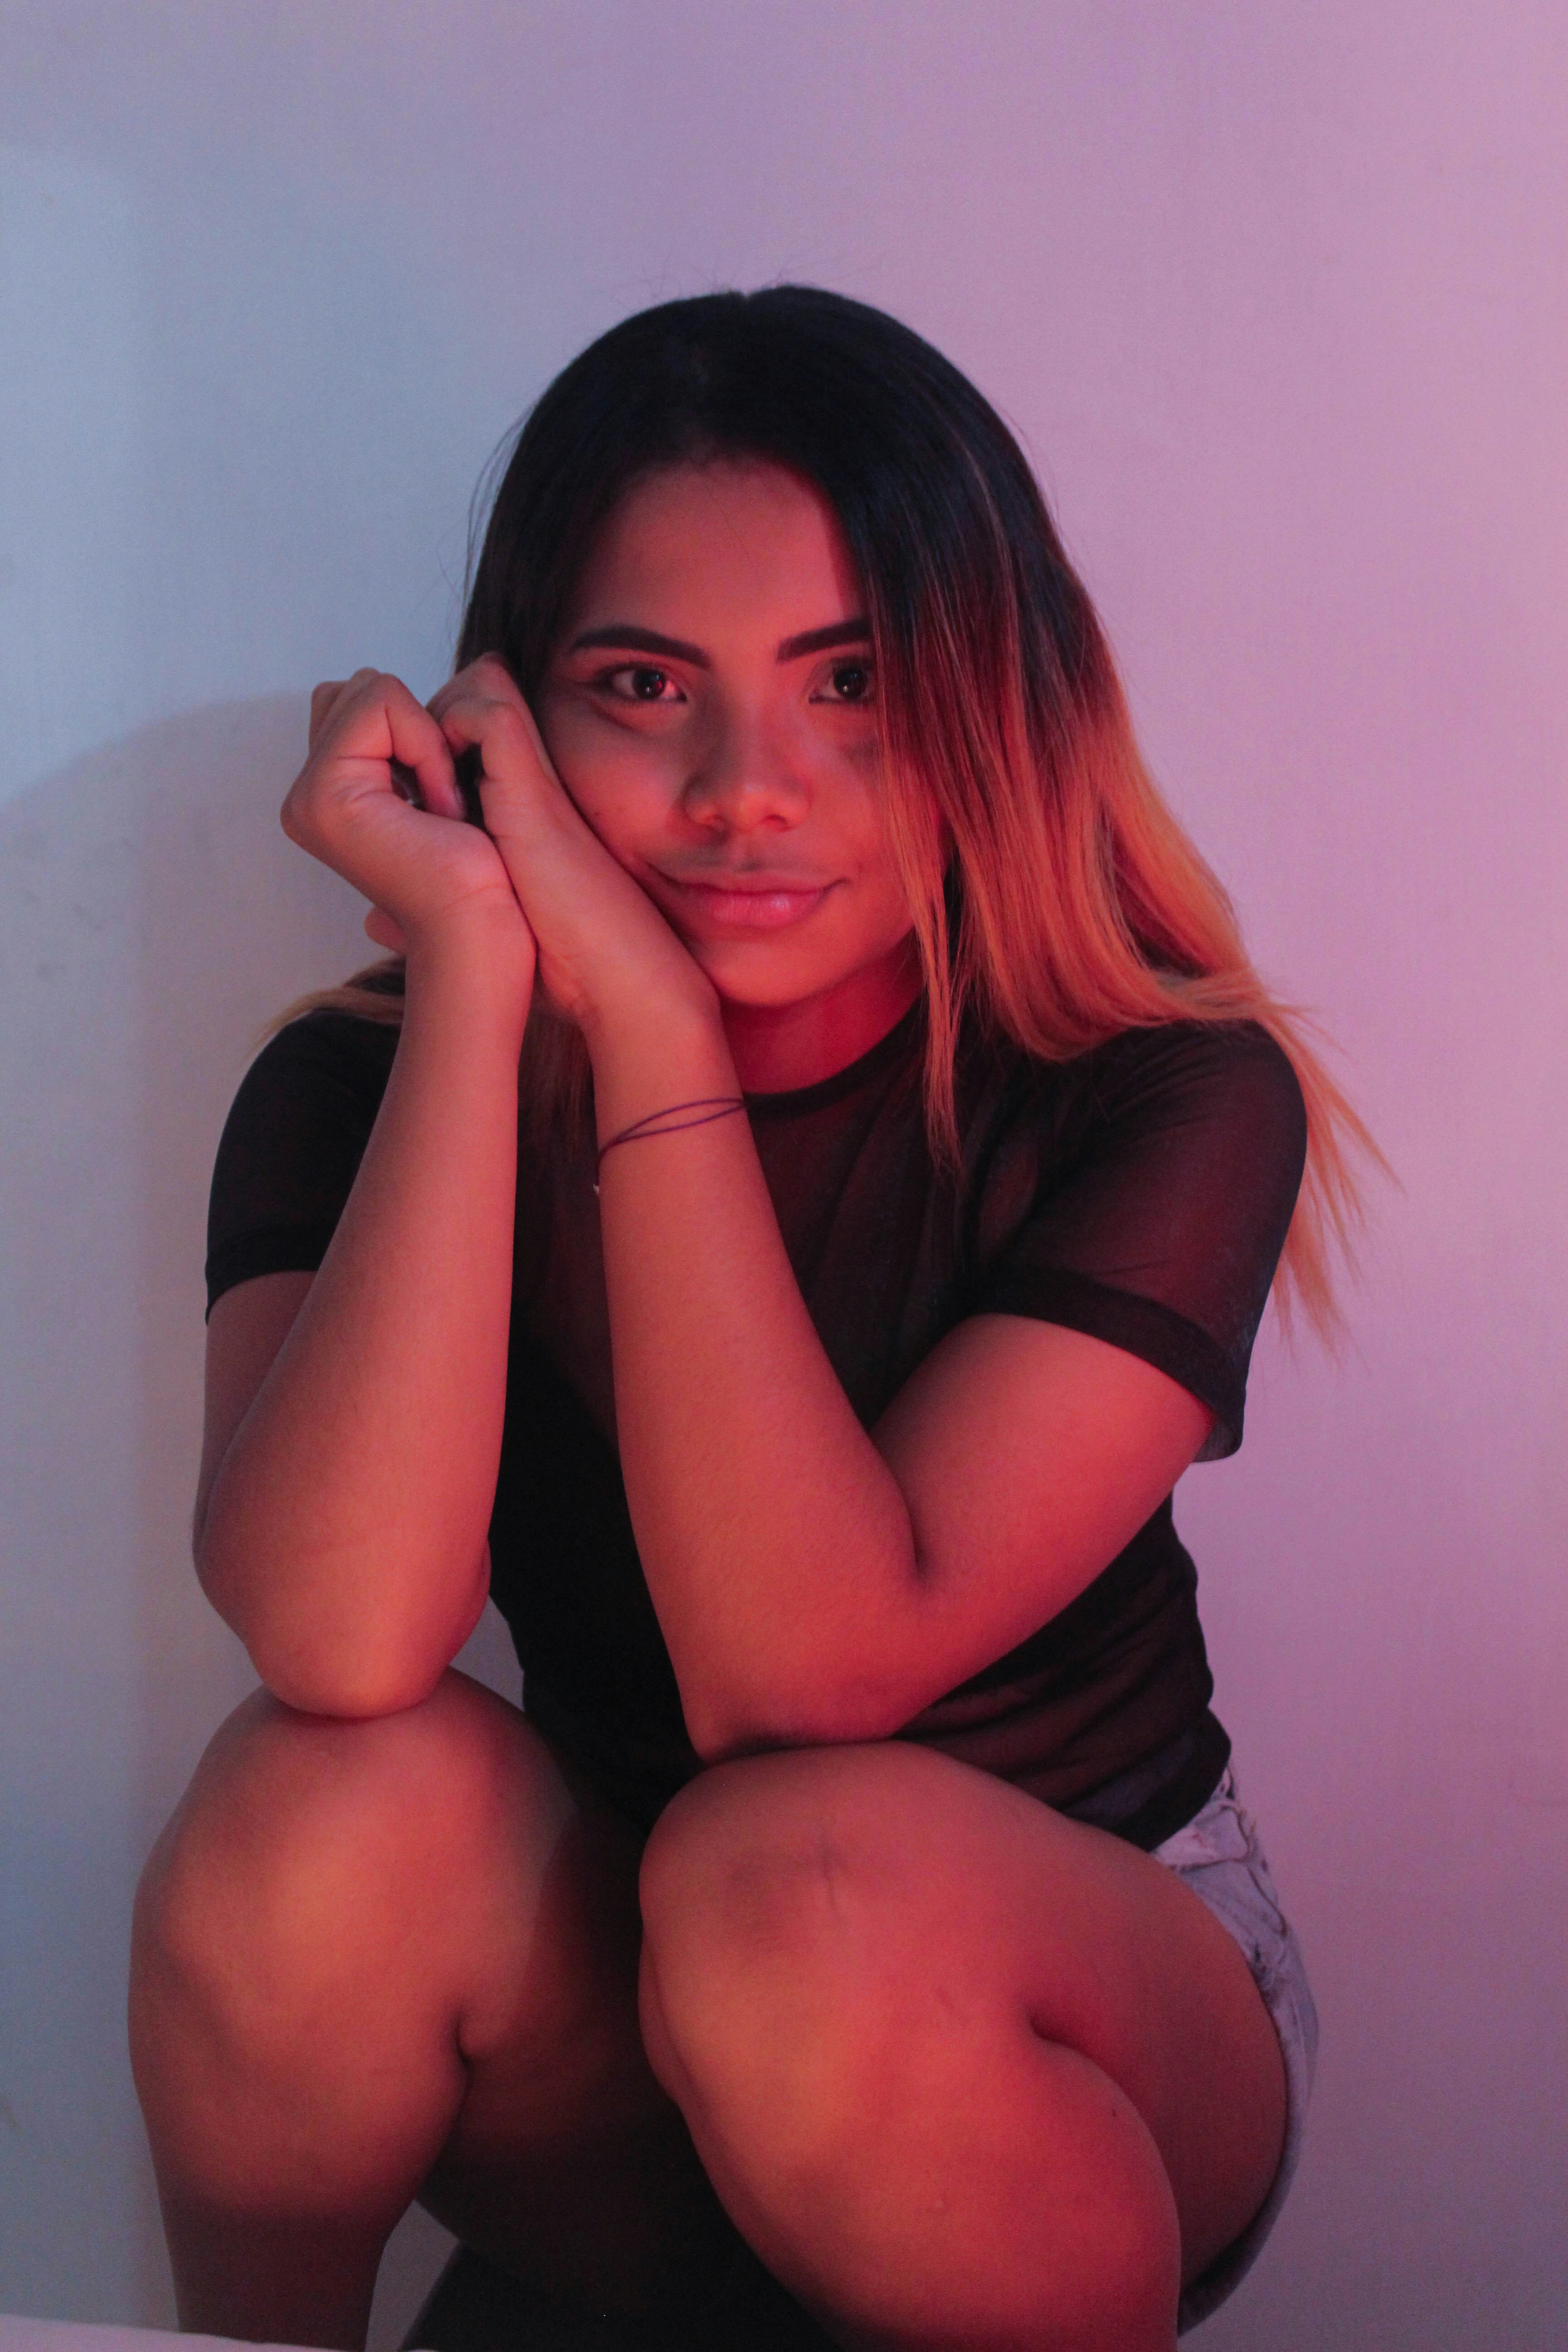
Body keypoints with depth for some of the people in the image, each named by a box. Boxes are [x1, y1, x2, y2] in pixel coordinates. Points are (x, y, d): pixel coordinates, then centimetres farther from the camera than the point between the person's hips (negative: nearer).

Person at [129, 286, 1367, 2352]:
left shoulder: (1169, 1096, -16)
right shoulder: (370, 1086, -10)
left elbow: (807, 1666, -28)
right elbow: (343, 1641, -30)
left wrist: (652, 1024, -30)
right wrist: (473, 966, -29)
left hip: (1088, 2012, -1)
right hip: (599, 2051, 2)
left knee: (810, 1886, -33)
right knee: (334, 1804, -28)